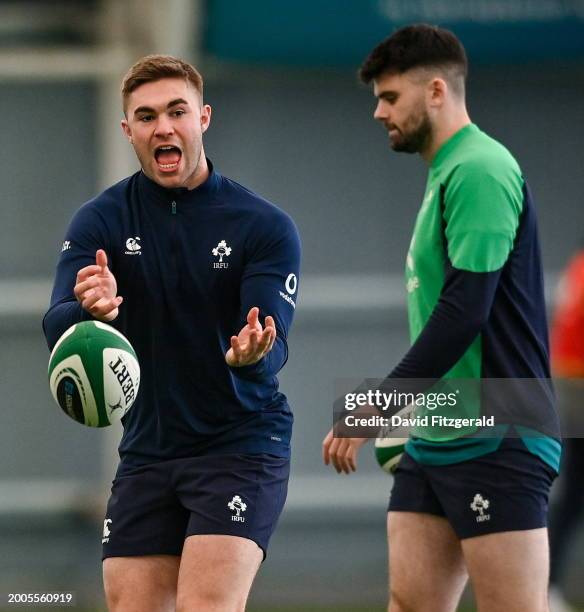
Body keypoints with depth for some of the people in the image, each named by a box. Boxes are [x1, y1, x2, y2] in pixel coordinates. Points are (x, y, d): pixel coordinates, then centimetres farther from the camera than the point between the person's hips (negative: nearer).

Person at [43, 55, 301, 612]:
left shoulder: (265, 226, -7)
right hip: (146, 455, 4)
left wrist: (251, 355, -41)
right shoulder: (99, 221, 0)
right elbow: (56, 329, -14)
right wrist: (90, 310, -38)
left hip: (242, 445, -4)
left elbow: (273, 347, -16)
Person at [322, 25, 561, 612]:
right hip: (435, 446, 10)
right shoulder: (445, 173, 17)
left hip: (495, 445, -10)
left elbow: (464, 310, -21)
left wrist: (377, 407, -17)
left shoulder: (479, 171, -13)